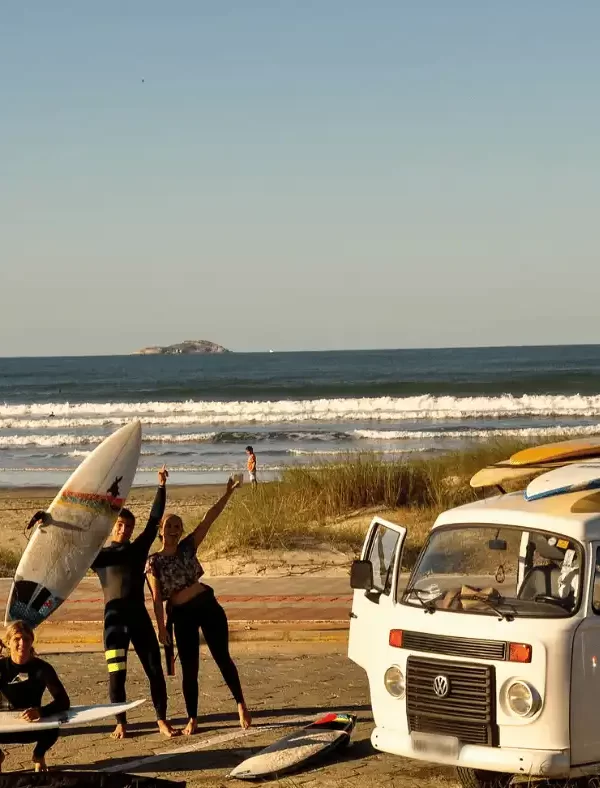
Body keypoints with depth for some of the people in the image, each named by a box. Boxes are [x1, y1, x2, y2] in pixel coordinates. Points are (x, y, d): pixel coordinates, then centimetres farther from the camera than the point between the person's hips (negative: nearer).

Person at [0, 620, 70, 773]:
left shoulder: (42, 668, -13)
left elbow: (63, 701, -23)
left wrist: (40, 711, -41)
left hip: (32, 727, -1)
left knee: (52, 731, -34)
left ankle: (38, 755, 6)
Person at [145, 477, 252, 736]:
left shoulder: (187, 547, 4)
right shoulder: (154, 561, -2)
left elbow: (208, 520, -3)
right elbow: (156, 597, -5)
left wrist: (228, 493, -10)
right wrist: (161, 626, -12)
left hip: (207, 605, 2)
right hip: (182, 615, -1)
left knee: (222, 657, 4)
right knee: (189, 669, 3)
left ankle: (241, 704, 18)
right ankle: (192, 719, 14)